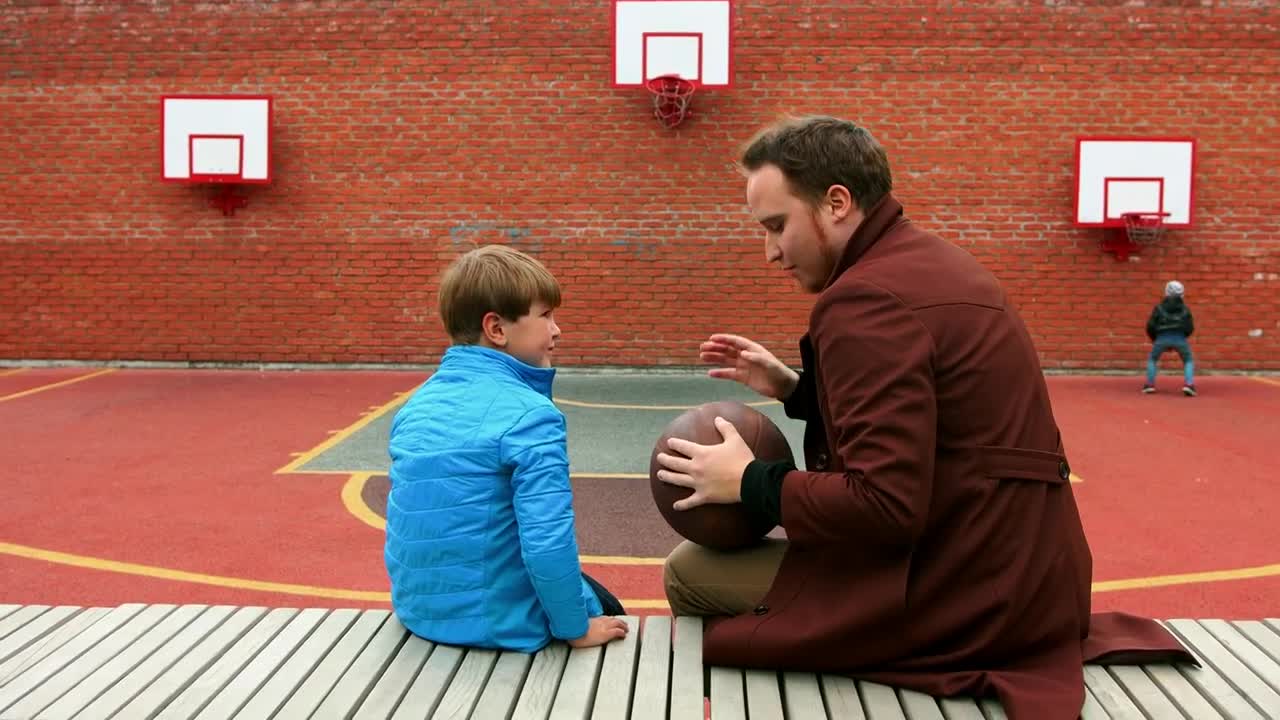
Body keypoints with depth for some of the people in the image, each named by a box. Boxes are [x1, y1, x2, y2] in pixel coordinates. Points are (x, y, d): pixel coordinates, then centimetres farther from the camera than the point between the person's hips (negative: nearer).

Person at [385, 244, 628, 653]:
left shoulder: (415, 406, 2)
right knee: (606, 611, 24)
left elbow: (409, 523, 12)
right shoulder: (530, 415, -21)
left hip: (419, 612, 7)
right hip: (502, 623, -7)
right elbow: (548, 543, -28)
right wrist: (576, 629, -13)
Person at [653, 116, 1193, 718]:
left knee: (690, 573, -2)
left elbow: (885, 505, -26)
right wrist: (794, 389, 14)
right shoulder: (931, 262, 12)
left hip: (960, 591, -10)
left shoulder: (867, 296, -20)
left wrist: (748, 482, -13)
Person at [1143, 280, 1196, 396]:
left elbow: (1150, 326, 6)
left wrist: (1155, 340, 22)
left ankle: (1150, 384, 10)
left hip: (1162, 338, 0)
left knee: (1152, 359, 23)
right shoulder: (1185, 308, 15)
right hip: (1180, 339, 0)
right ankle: (1188, 385, -3)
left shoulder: (1159, 307, 11)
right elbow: (1190, 328, 12)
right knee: (1188, 361, 19)